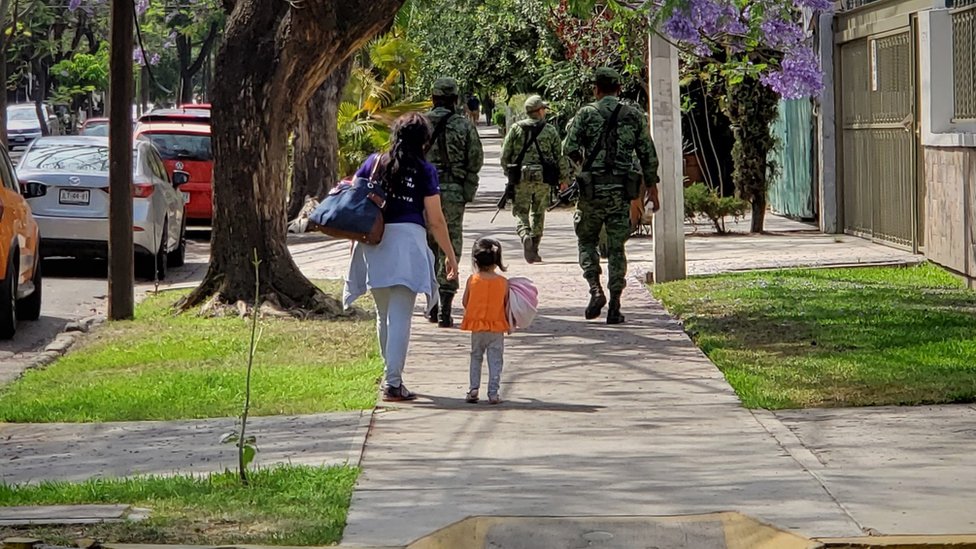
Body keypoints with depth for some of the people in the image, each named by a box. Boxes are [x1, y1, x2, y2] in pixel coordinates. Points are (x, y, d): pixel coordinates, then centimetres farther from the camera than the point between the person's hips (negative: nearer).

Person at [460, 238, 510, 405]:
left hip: (476, 327, 1)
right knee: (495, 360, 5)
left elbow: (465, 302, 1)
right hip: (497, 328, -1)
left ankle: (473, 389, 8)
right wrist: (510, 325, 14)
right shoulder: (503, 282, -6)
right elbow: (507, 306, 0)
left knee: (476, 358, 15)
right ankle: (493, 393, 0)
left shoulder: (472, 280, -5)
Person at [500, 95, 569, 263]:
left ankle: (525, 235, -24)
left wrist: (508, 173, 17)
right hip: (543, 179, 1)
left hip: (521, 179, -1)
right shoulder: (550, 131, 0)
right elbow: (560, 156, 2)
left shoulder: (516, 128, 0)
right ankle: (534, 250, 14)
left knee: (521, 211, 6)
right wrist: (563, 178, 14)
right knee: (538, 213, 14)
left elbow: (505, 154, 1)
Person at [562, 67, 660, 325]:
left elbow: (569, 148, -7)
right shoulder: (634, 116, 5)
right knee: (616, 247, 6)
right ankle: (614, 306, 3)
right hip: (622, 190, 2)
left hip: (593, 188, -2)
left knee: (587, 240, 15)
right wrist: (652, 186, 13)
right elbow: (648, 155, 5)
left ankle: (595, 289, -6)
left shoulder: (586, 114, -2)